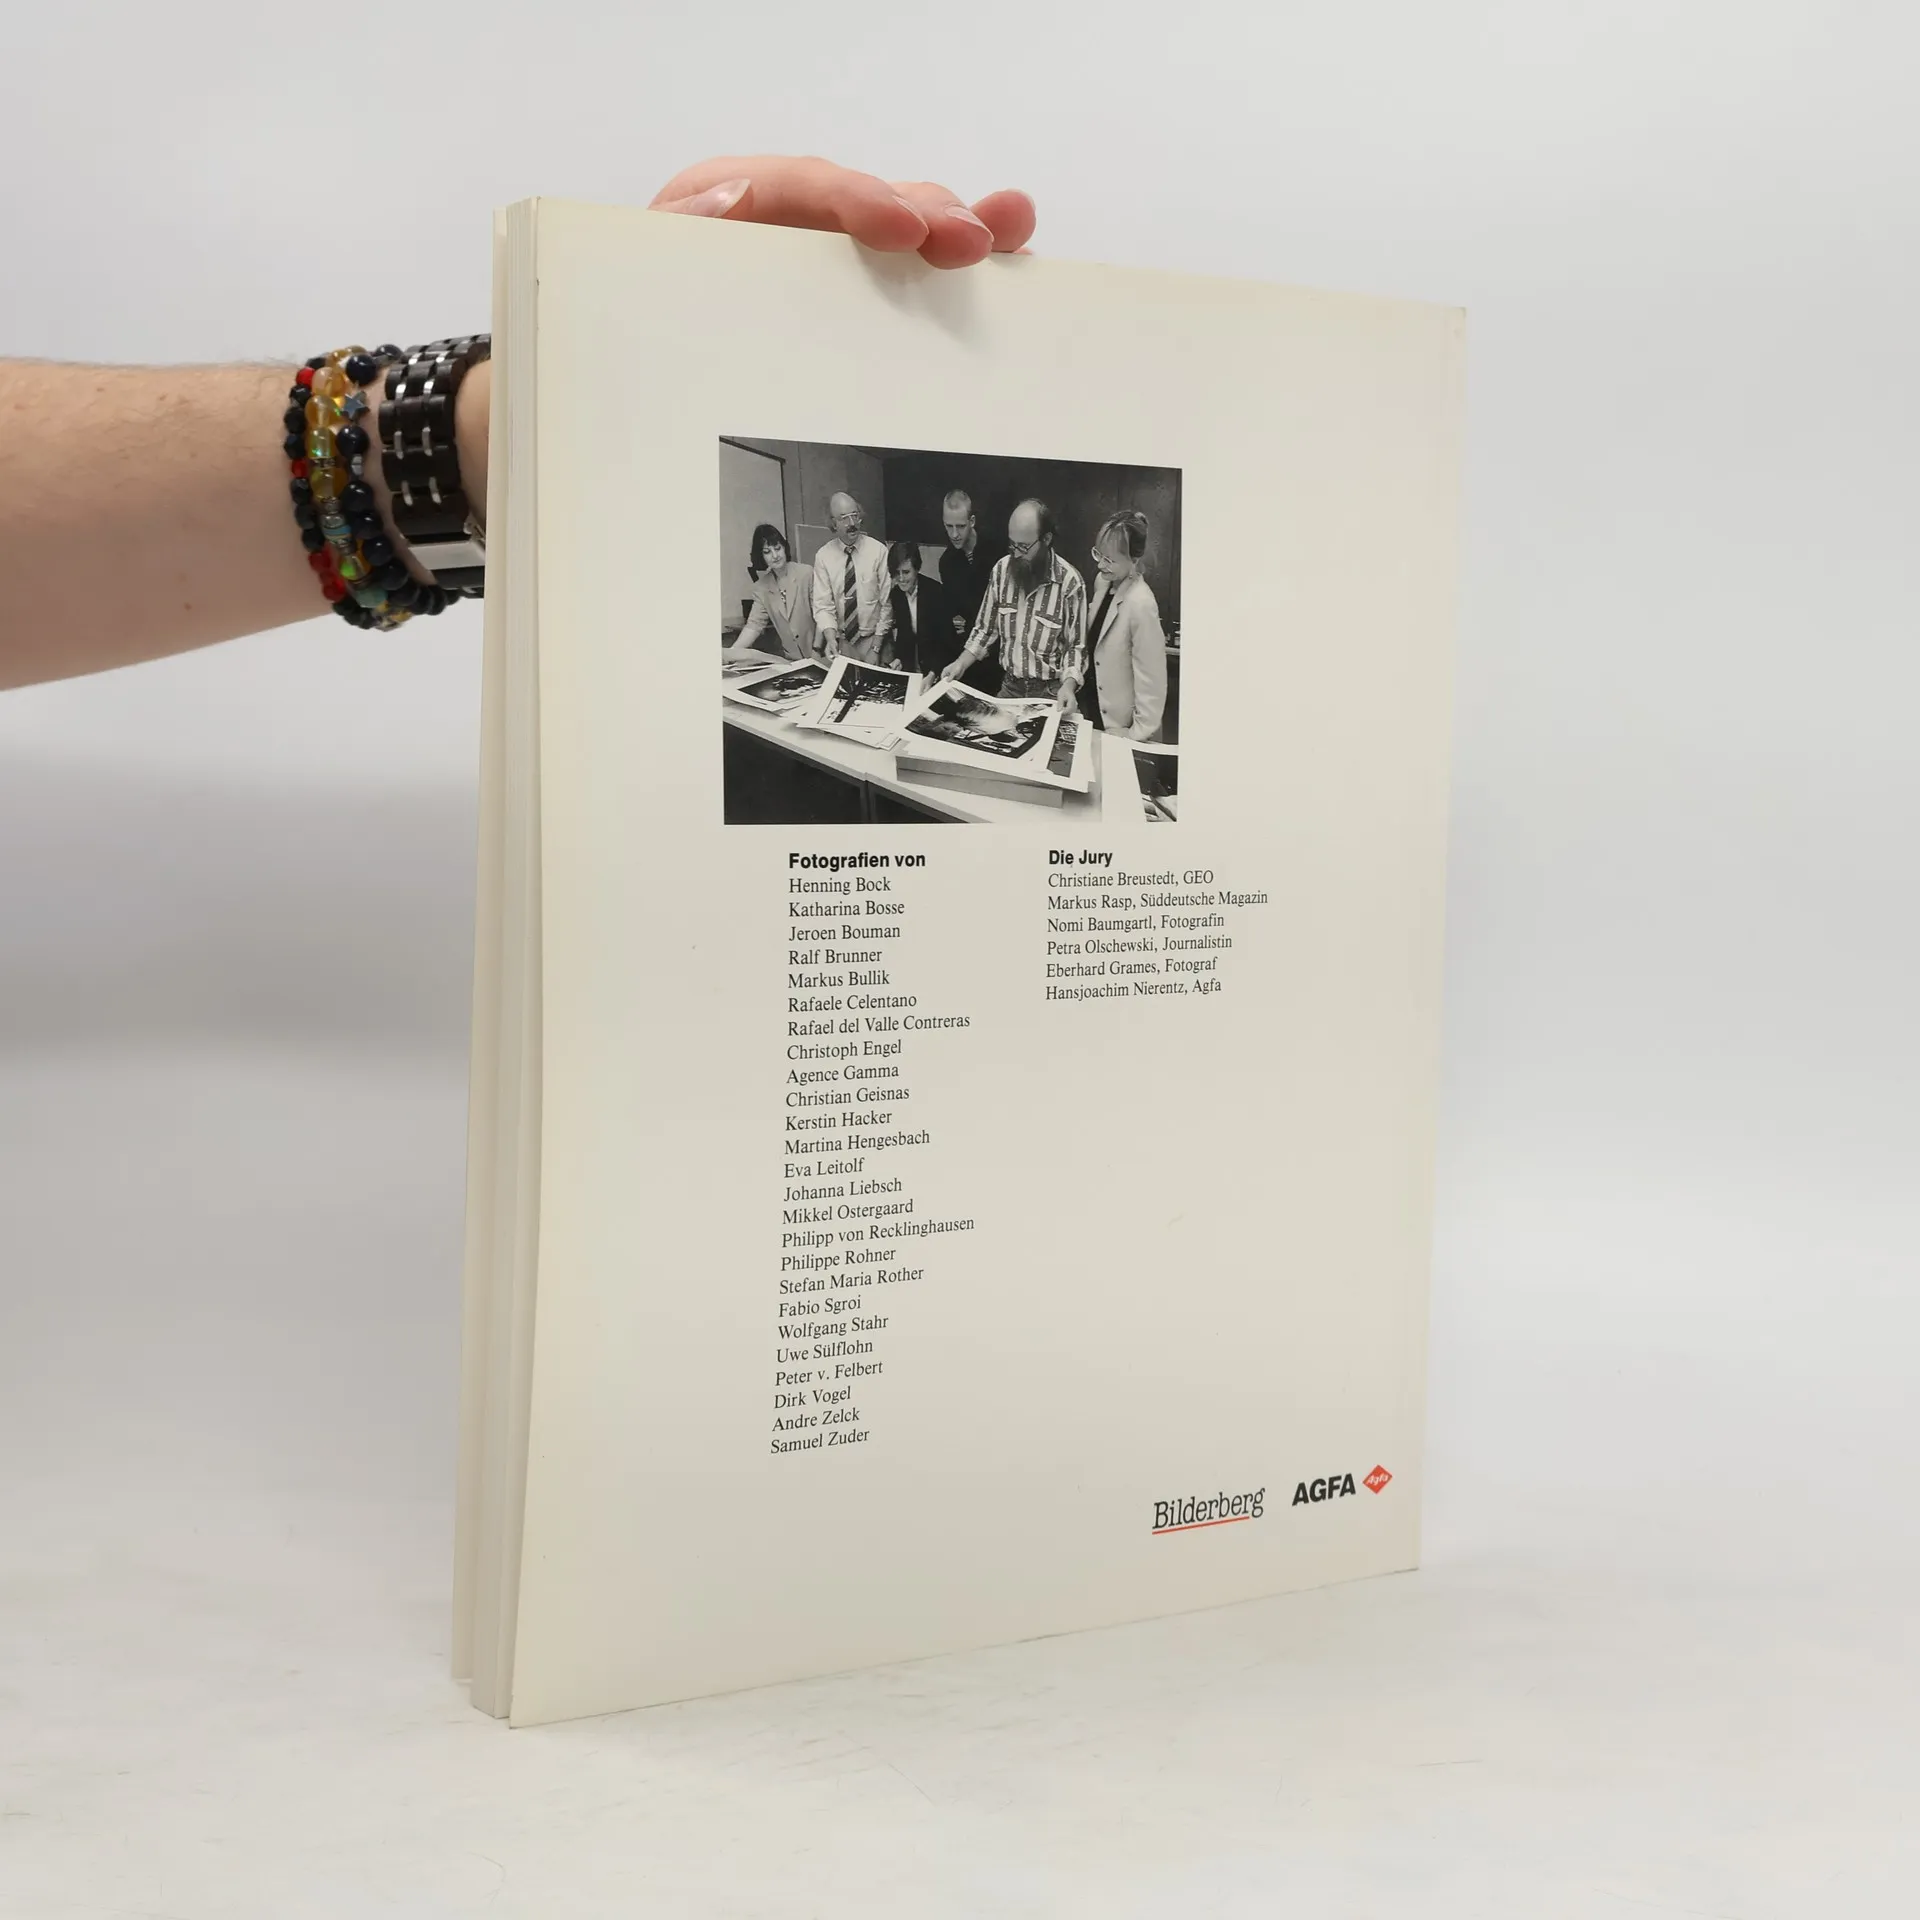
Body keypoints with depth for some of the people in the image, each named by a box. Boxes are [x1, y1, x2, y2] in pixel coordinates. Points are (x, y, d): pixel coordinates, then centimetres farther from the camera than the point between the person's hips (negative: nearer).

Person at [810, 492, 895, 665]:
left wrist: (875, 649, -11)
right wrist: (831, 639, -24)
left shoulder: (878, 551, -8)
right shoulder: (823, 556, -3)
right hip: (840, 641, 1)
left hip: (875, 639, -1)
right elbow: (823, 606, -6)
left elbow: (886, 604, -7)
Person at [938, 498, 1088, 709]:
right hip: (1009, 688, 4)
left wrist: (1068, 685, -26)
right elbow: (985, 629, 9)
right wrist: (961, 664, -4)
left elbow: (1076, 646, -8)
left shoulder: (1069, 582, -15)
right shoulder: (1002, 569, -2)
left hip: (1050, 693, -4)